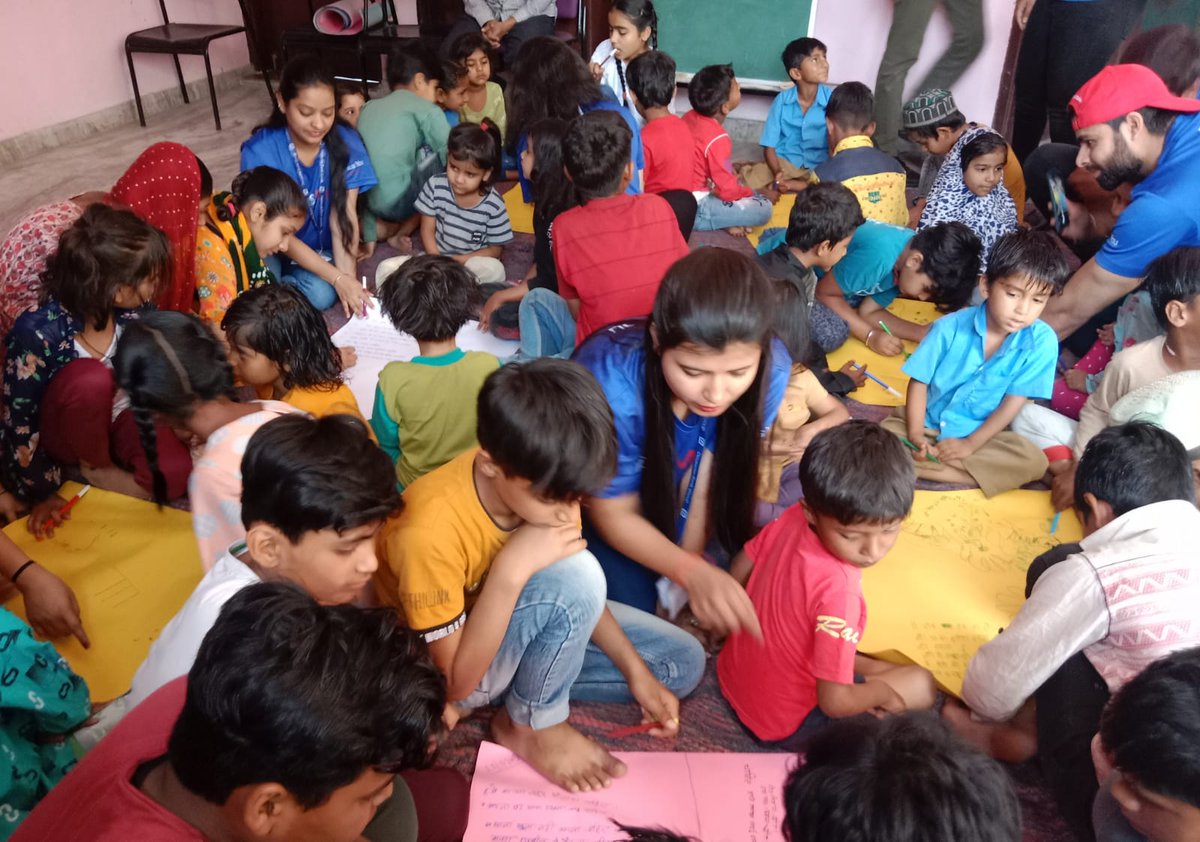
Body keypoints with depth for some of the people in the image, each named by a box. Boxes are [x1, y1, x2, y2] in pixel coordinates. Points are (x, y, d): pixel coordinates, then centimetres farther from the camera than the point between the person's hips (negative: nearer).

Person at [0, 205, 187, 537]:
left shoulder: (135, 311, -18)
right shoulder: (37, 332, -31)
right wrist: (40, 492, -12)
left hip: (119, 416, 3)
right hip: (65, 433, -3)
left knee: (175, 472, -27)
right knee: (90, 379, -37)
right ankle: (94, 467, -10)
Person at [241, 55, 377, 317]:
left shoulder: (347, 144, -14)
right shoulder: (260, 152, -22)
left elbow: (343, 216, -16)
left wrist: (348, 276, -31)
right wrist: (337, 278, -29)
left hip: (319, 250, 2)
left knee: (321, 295, -29)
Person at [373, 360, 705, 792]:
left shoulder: (540, 481, -18)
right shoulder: (430, 530, -36)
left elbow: (579, 596, -2)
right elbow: (458, 682, -28)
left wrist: (636, 670, -12)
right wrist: (512, 569, -39)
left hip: (518, 626, 6)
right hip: (445, 672, -6)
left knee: (683, 663, 0)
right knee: (575, 574, -33)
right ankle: (531, 724, -9)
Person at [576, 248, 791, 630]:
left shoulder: (770, 369, -31)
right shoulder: (611, 384, -40)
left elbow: (712, 479, -16)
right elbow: (614, 513, -24)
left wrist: (688, 574, -12)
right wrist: (693, 573, -39)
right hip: (594, 496, -3)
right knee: (631, 604, -12)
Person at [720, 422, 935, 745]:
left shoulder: (791, 518, -17)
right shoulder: (837, 588, -37)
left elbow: (738, 572, 2)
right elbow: (835, 702, -30)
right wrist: (882, 691, -10)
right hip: (784, 723, -7)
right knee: (921, 685, 6)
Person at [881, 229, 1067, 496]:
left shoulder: (1041, 341, -12)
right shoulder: (950, 328, -13)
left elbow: (1014, 402, -11)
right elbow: (919, 382, -6)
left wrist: (970, 444, -18)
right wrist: (915, 434, -19)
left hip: (982, 434, 1)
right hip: (928, 425, -1)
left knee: (1033, 460, -27)